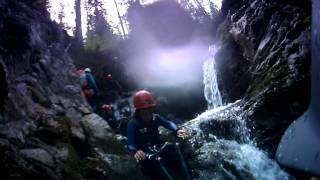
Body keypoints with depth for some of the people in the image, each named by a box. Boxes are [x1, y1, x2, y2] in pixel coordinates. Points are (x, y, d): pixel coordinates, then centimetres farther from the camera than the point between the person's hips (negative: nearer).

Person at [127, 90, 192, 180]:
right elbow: (131, 144, -18)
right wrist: (135, 151, -40)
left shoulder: (155, 118, 2)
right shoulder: (133, 124, -12)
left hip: (158, 147, 4)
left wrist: (177, 130, -29)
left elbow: (168, 123, -7)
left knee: (174, 147, -22)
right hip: (145, 152, -4)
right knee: (156, 160, -33)